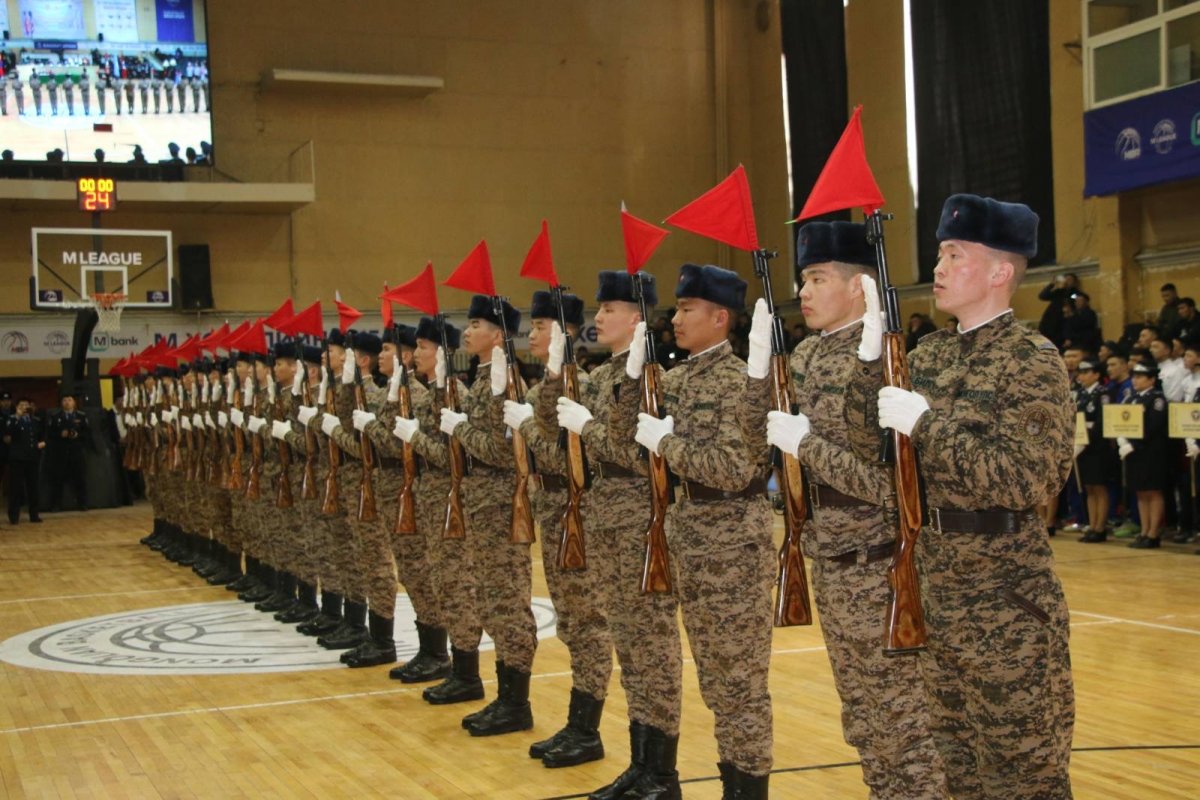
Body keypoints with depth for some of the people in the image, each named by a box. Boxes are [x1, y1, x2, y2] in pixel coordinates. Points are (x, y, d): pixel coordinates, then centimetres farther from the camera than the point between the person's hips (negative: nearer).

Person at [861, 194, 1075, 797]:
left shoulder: (1032, 359, -13)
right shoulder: (929, 354, 9)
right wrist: (870, 361, -5)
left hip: (1004, 590, -7)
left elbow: (1028, 478, -23)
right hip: (934, 578, 7)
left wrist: (926, 423, -24)